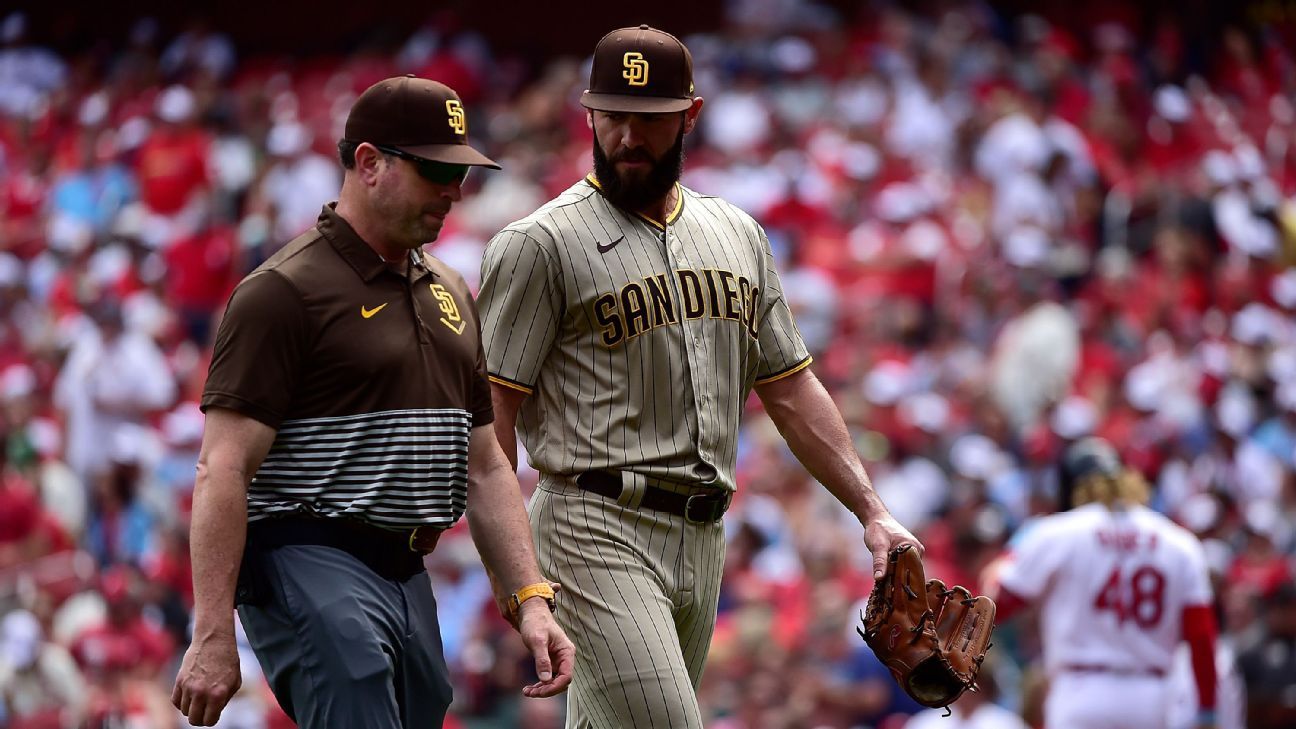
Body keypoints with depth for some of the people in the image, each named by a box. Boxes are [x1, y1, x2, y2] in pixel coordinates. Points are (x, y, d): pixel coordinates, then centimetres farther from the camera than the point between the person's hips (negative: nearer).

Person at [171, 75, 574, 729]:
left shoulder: (449, 294, 19)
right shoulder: (284, 290, -8)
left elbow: (485, 467, 23)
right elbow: (224, 470, -13)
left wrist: (530, 600, 11)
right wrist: (213, 638, -20)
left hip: (409, 576, 8)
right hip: (308, 570, -8)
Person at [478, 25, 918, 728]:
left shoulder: (738, 236, 16)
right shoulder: (539, 245, -4)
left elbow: (791, 390, 19)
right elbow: (493, 411, -7)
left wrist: (872, 512, 11)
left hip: (702, 538, 6)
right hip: (598, 532, -6)